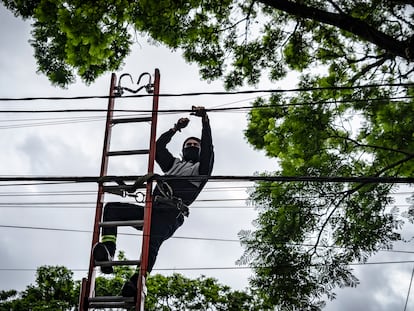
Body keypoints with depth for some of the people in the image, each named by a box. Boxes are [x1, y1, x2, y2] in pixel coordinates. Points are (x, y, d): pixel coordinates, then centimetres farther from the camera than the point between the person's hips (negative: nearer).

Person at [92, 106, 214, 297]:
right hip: (152, 210, 7)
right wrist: (176, 128, 30)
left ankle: (134, 285, -46)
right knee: (112, 208, -12)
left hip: (171, 215, -6)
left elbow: (208, 147, 6)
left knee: (152, 240, -35)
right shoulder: (174, 164, 37)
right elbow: (159, 147, 30)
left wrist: (205, 120, 3)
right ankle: (107, 251, -32)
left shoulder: (201, 168, 20)